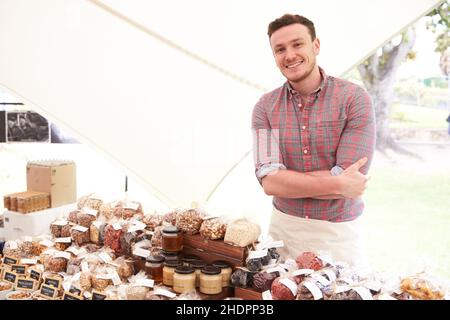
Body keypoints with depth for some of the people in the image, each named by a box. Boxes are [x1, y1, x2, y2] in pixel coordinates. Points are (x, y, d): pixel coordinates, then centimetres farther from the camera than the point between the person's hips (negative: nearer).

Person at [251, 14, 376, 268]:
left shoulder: (355, 99, -12)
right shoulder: (265, 107, -4)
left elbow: (351, 183, -19)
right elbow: (269, 181, -14)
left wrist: (285, 178, -14)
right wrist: (336, 184, -20)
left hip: (339, 235, -2)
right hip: (283, 228, 2)